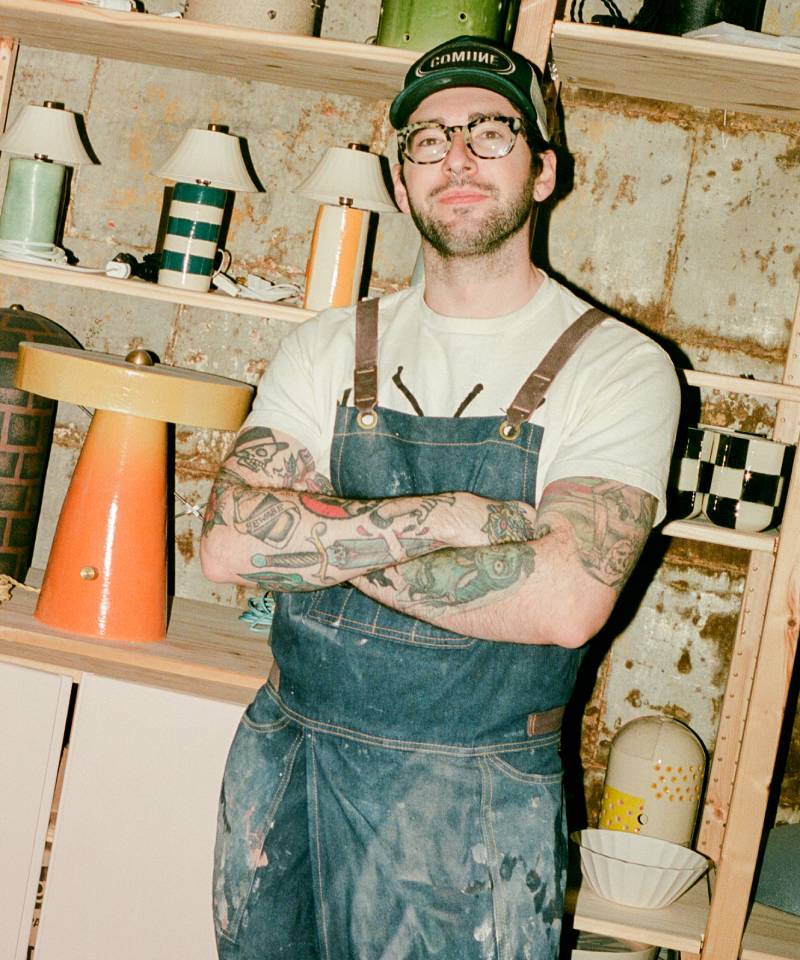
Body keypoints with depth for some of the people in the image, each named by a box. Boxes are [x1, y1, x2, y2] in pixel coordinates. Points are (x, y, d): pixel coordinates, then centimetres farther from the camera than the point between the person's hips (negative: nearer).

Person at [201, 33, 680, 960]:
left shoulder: (620, 368, -8)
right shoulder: (331, 346, 3)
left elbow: (564, 601, -22)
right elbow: (227, 540, -11)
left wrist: (323, 543, -16)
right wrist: (453, 517, -20)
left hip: (476, 812, -3)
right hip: (287, 768, 3)